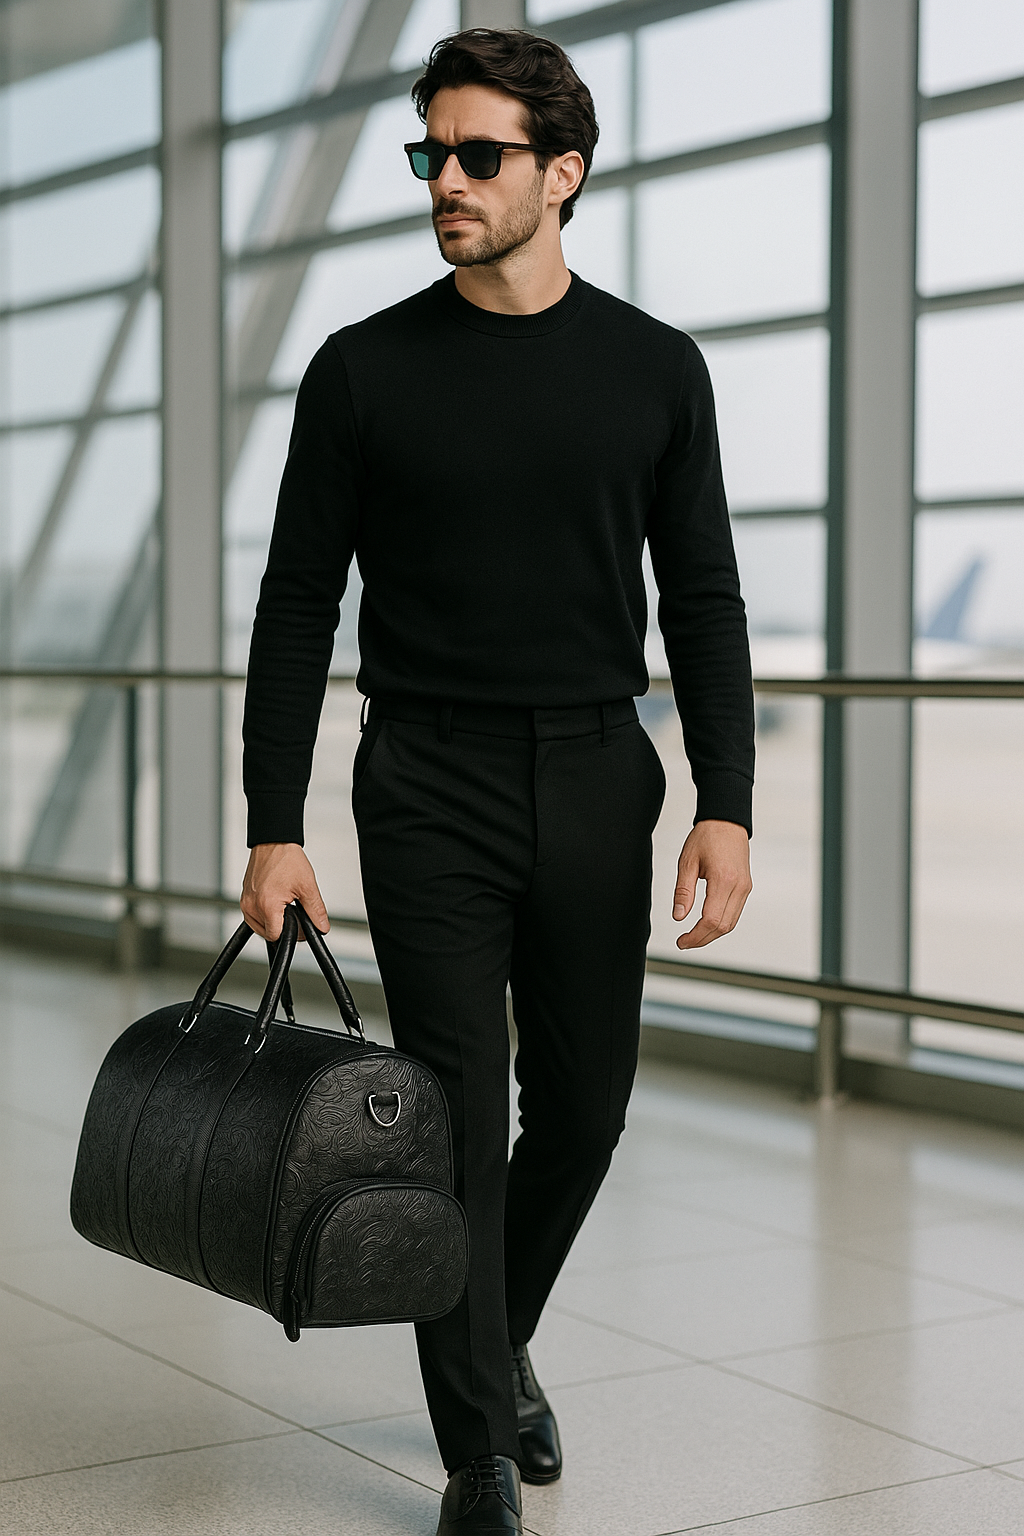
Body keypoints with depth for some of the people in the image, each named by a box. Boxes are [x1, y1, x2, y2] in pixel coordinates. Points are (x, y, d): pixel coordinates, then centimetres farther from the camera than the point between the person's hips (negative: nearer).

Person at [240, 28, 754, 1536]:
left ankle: (498, 1344, 38)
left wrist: (726, 804, -6)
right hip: (429, 791, -2)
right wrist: (275, 829, -7)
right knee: (460, 1116, -2)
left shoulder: (654, 369, 4)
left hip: (595, 785, 2)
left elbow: (702, 601, 4)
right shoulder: (365, 371, -1)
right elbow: (297, 605, 0)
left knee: (583, 1106, 11)